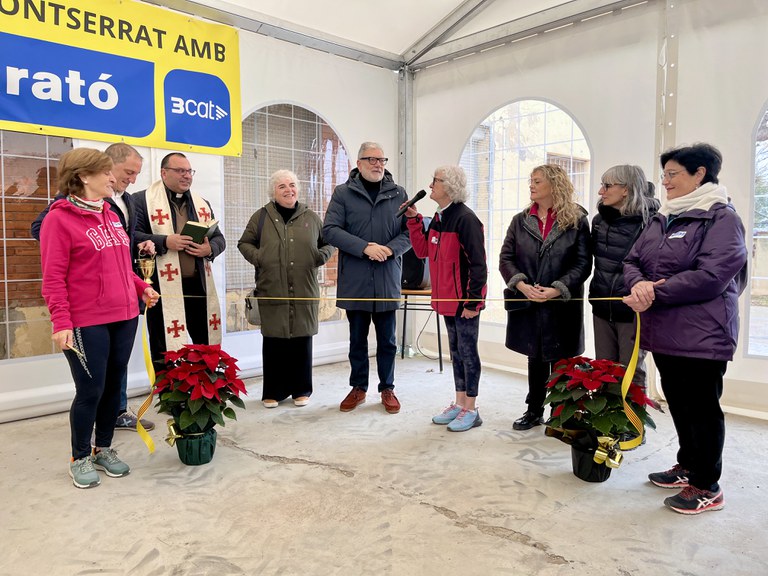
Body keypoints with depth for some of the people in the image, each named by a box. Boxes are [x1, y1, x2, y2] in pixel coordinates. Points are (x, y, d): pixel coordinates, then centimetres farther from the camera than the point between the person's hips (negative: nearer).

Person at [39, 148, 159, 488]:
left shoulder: (110, 215, 13)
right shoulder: (59, 218, -9)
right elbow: (53, 278, -13)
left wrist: (141, 288, 10)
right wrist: (61, 323, -18)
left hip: (124, 318, 7)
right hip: (87, 323, -7)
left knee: (114, 385, 13)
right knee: (90, 390, 1)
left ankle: (104, 449, 30)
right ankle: (80, 459, 21)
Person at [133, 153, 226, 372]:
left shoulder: (202, 204, 18)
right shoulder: (143, 200, 0)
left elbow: (219, 238, 17)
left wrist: (209, 249, -5)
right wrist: (165, 242, -20)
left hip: (199, 287, 5)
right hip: (164, 288, -5)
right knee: (164, 354, 4)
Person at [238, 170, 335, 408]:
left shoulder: (311, 218, 11)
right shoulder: (261, 217, 7)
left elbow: (329, 243, 18)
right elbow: (244, 243, 12)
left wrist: (321, 256, -2)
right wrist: (257, 257, -7)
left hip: (304, 291, 1)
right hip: (272, 291, -1)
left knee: (302, 340, 5)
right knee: (274, 341, 2)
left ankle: (301, 389, 19)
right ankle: (273, 391, 15)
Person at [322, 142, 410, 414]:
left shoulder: (398, 194, 6)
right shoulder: (343, 193, 1)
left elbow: (410, 232, 3)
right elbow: (330, 230, -8)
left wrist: (389, 249, -16)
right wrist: (365, 247, -18)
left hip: (387, 279, 1)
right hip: (354, 280, -1)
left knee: (387, 340, 11)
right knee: (357, 338, 12)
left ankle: (387, 389, 25)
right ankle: (358, 388, 27)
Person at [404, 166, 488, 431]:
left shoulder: (465, 218, -17)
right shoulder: (439, 218, 10)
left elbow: (478, 262, -19)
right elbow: (422, 250, 14)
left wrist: (474, 300, -21)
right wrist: (414, 220, 5)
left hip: (465, 300, -9)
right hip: (447, 299, 9)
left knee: (467, 351, 2)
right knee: (455, 351, 16)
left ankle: (471, 410, 15)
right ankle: (460, 403, 29)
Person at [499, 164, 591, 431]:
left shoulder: (576, 221, -2)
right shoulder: (521, 220, 7)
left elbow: (583, 263, -6)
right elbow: (506, 258, 3)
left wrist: (556, 290, -18)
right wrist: (522, 285, -14)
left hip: (562, 306, -3)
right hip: (527, 304, 3)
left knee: (560, 360, 6)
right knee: (535, 358, 14)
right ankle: (534, 410, 27)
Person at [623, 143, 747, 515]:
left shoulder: (721, 219, -11)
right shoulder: (660, 220, 14)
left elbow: (711, 276, -22)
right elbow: (632, 261, 8)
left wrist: (654, 294, -19)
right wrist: (639, 284, -15)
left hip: (701, 335, -7)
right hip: (664, 331, 8)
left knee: (701, 407, 3)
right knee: (678, 403, 18)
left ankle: (706, 486, 17)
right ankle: (687, 467, 35)